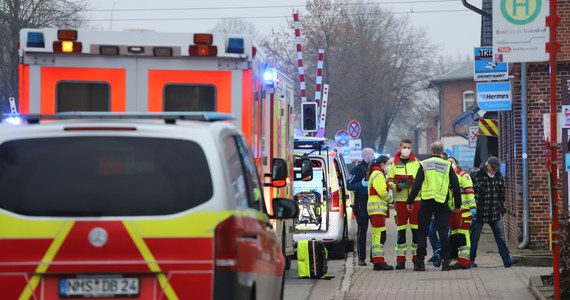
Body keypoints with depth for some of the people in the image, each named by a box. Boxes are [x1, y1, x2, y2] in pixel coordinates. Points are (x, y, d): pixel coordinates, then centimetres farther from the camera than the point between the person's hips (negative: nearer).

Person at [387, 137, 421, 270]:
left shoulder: (417, 163, 9)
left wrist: (413, 182, -14)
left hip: (415, 200, 0)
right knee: (401, 230, -1)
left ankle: (417, 257, 5)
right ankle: (400, 259, 0)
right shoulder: (394, 164, 10)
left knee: (416, 229, -1)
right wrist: (398, 186, -12)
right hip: (400, 200, 0)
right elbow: (389, 182, 7)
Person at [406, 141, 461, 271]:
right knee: (443, 232, 2)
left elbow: (417, 185, -3)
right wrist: (457, 205, 13)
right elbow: (456, 186, 4)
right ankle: (445, 261, -3)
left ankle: (420, 261, 1)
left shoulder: (424, 165, 3)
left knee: (422, 232, 6)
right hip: (442, 203, 0)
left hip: (426, 202, 0)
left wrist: (410, 201, 4)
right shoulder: (447, 166, 4)